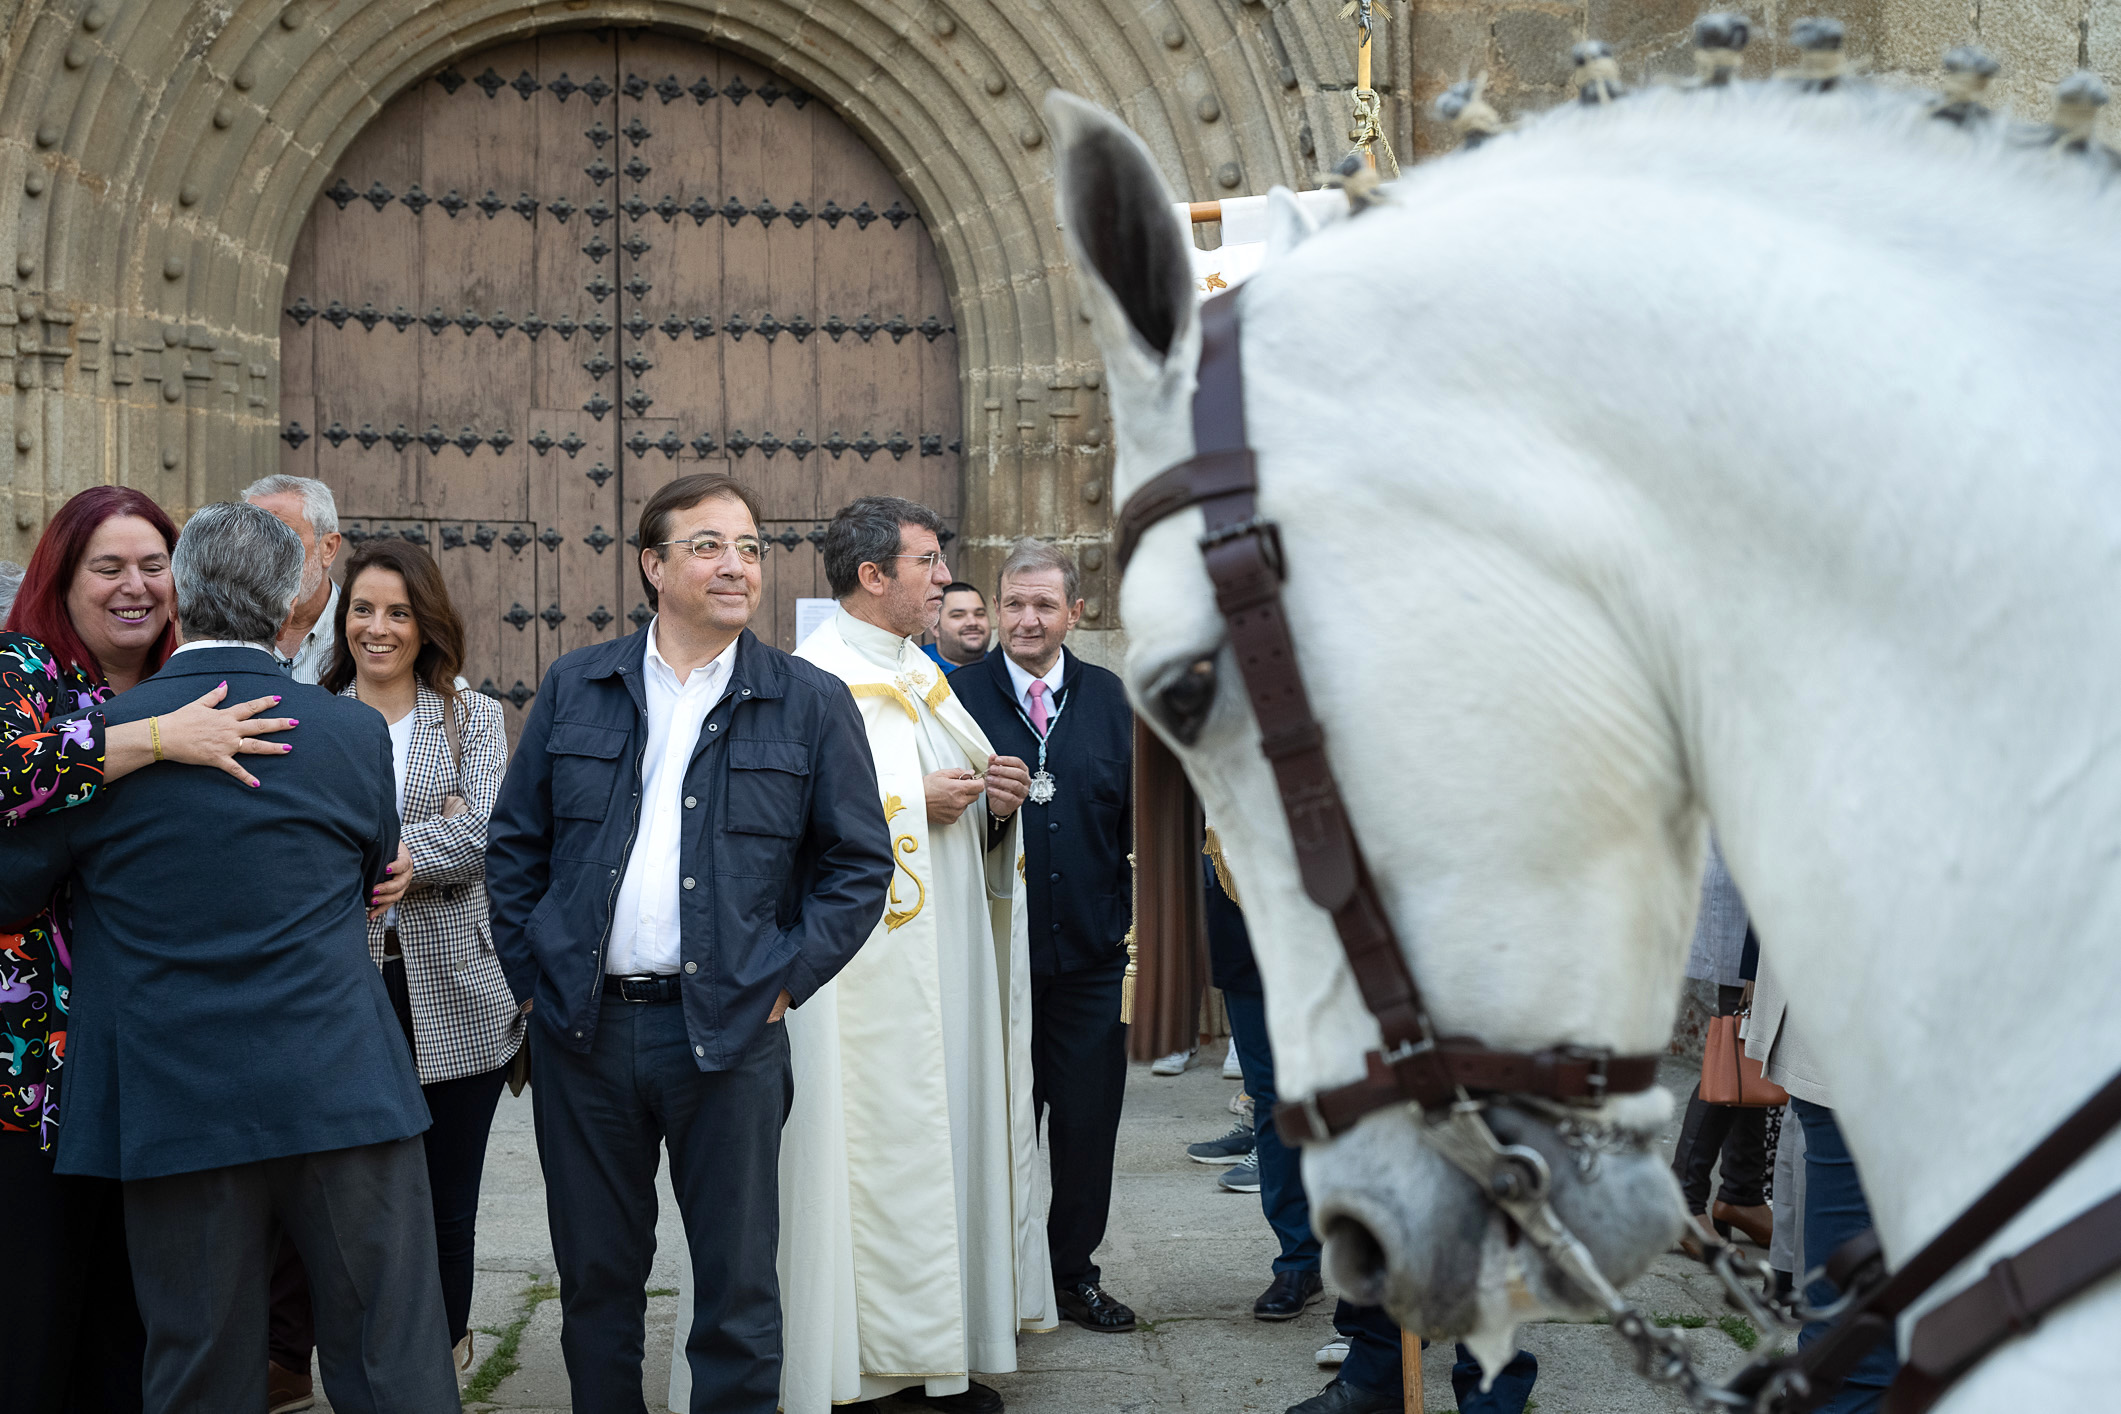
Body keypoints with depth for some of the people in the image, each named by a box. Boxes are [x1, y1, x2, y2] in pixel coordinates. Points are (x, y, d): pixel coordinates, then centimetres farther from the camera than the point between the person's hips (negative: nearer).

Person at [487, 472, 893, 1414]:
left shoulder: (811, 703, 2)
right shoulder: (576, 689, 7)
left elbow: (860, 861, 3)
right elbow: (514, 843, 11)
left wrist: (785, 979, -5)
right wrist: (531, 971, 3)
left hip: (729, 1028, -2)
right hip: (583, 1023, 2)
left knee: (738, 1287, 3)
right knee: (595, 1275, 12)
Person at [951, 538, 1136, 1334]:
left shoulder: (1110, 701, 7)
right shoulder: (959, 696, -2)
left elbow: (1139, 822, 9)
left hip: (1091, 953, 2)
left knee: (1087, 1119, 8)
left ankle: (1074, 1271, 23)